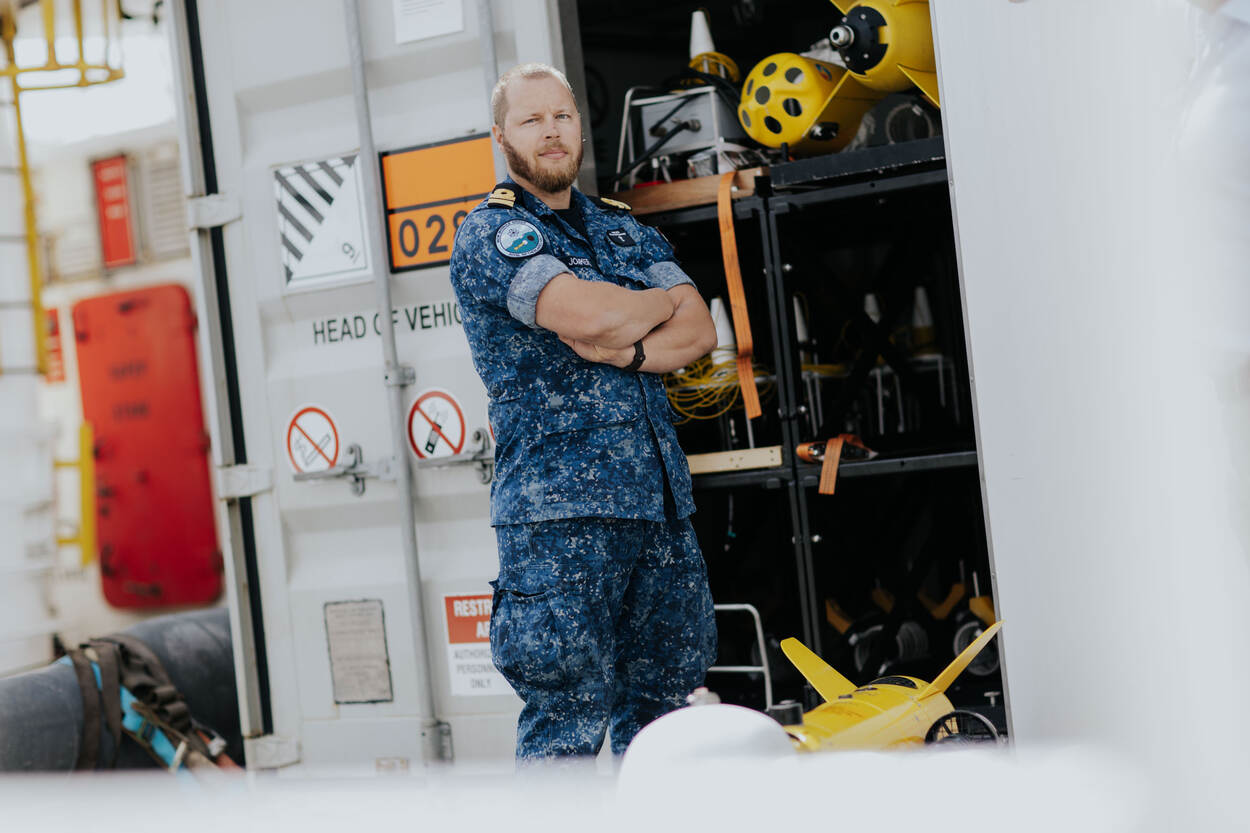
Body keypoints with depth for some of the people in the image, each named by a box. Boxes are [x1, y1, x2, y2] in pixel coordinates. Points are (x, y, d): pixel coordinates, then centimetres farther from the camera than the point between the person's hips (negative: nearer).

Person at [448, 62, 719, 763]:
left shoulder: (627, 229, 20)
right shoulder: (490, 233, 0)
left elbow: (700, 332, 8)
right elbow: (586, 315, -17)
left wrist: (624, 350, -11)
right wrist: (661, 304, 3)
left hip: (660, 497, 6)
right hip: (559, 505, -6)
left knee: (661, 704, 10)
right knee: (569, 718, -6)